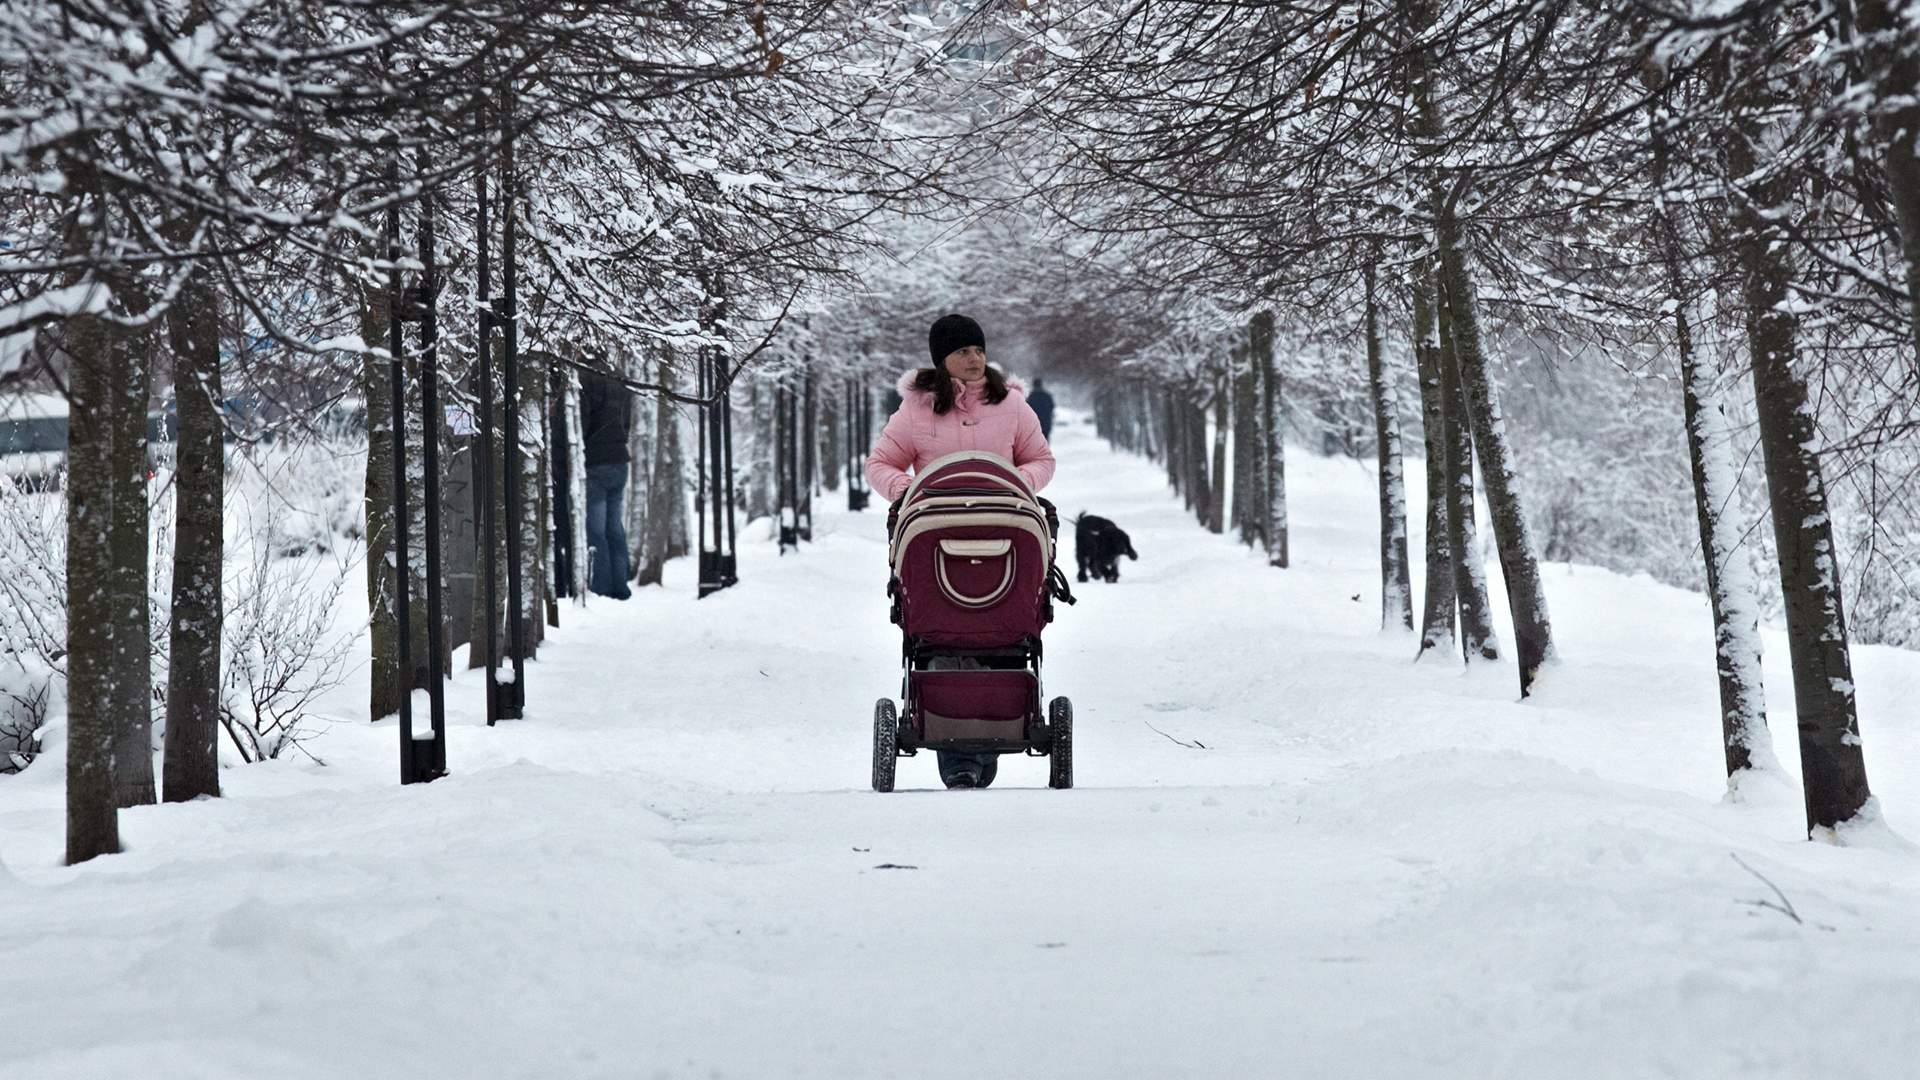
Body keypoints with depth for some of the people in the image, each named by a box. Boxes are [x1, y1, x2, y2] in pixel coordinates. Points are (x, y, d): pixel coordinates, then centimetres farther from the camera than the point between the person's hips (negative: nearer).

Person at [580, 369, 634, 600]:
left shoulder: (586, 382, -14)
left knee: (595, 530, -4)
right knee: (616, 528, 11)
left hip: (594, 462, -7)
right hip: (620, 461, 7)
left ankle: (601, 588, -5)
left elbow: (580, 424, -17)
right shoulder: (622, 385, 10)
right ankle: (620, 587, 12)